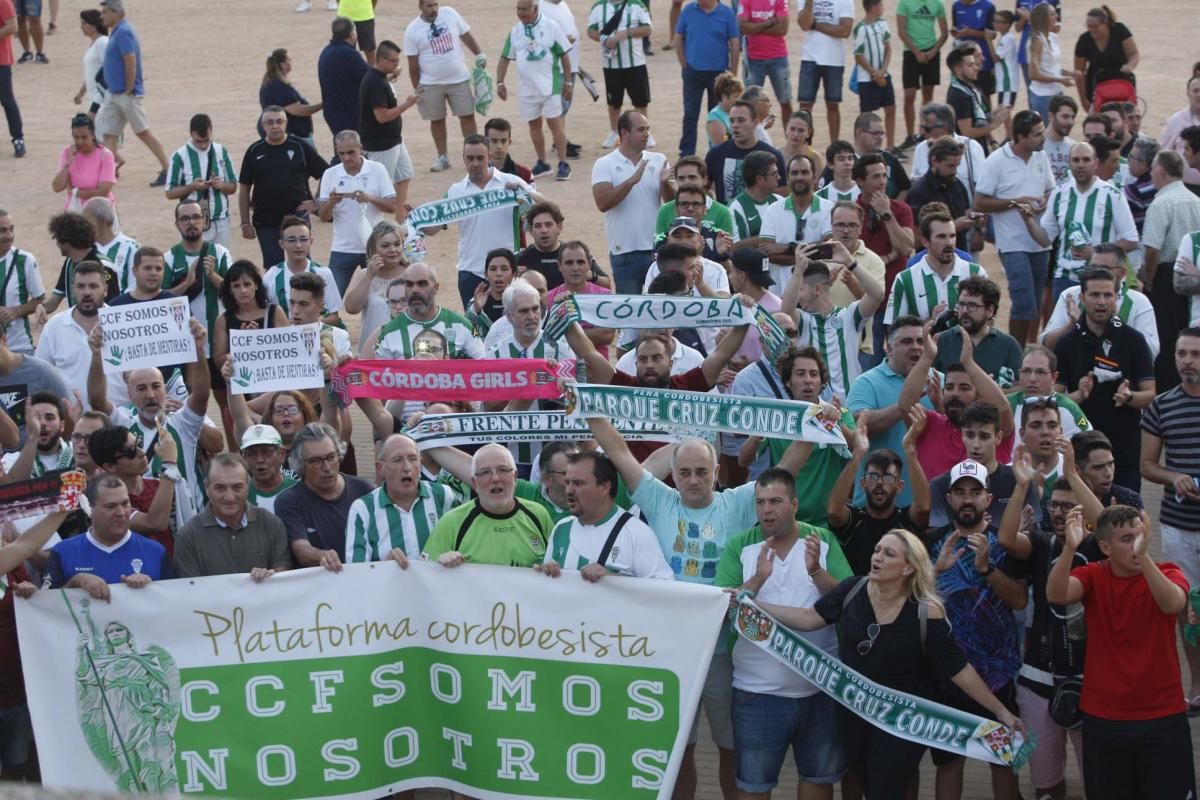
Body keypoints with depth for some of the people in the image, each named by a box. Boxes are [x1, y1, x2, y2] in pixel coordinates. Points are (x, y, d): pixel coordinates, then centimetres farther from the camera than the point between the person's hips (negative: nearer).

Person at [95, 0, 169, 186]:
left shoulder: (123, 32, -17)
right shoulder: (117, 32, 13)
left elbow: (131, 62, -24)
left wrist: (129, 90, -19)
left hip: (127, 95, -10)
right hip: (114, 94, 10)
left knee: (144, 132, -2)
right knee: (108, 131, 5)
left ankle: (167, 171, 5)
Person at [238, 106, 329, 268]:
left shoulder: (300, 147, -1)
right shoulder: (254, 151, 4)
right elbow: (244, 189, 7)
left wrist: (317, 202, -5)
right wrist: (245, 223, 3)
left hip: (297, 216, -2)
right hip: (265, 221, 2)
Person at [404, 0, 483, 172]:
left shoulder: (450, 14, -5)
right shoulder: (413, 30, -9)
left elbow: (466, 35, 8)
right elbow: (413, 63, -4)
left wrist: (479, 54, 2)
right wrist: (417, 88, -1)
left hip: (459, 79, 1)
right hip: (431, 84, -1)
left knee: (467, 115, 3)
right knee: (437, 119, 8)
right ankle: (442, 157, 21)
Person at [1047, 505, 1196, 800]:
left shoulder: (1167, 574, -5)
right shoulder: (1093, 576, -2)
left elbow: (1173, 603, -29)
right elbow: (1056, 595, -22)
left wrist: (1144, 555, -44)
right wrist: (1070, 548, -40)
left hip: (1163, 718, -1)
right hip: (1103, 719, 1)